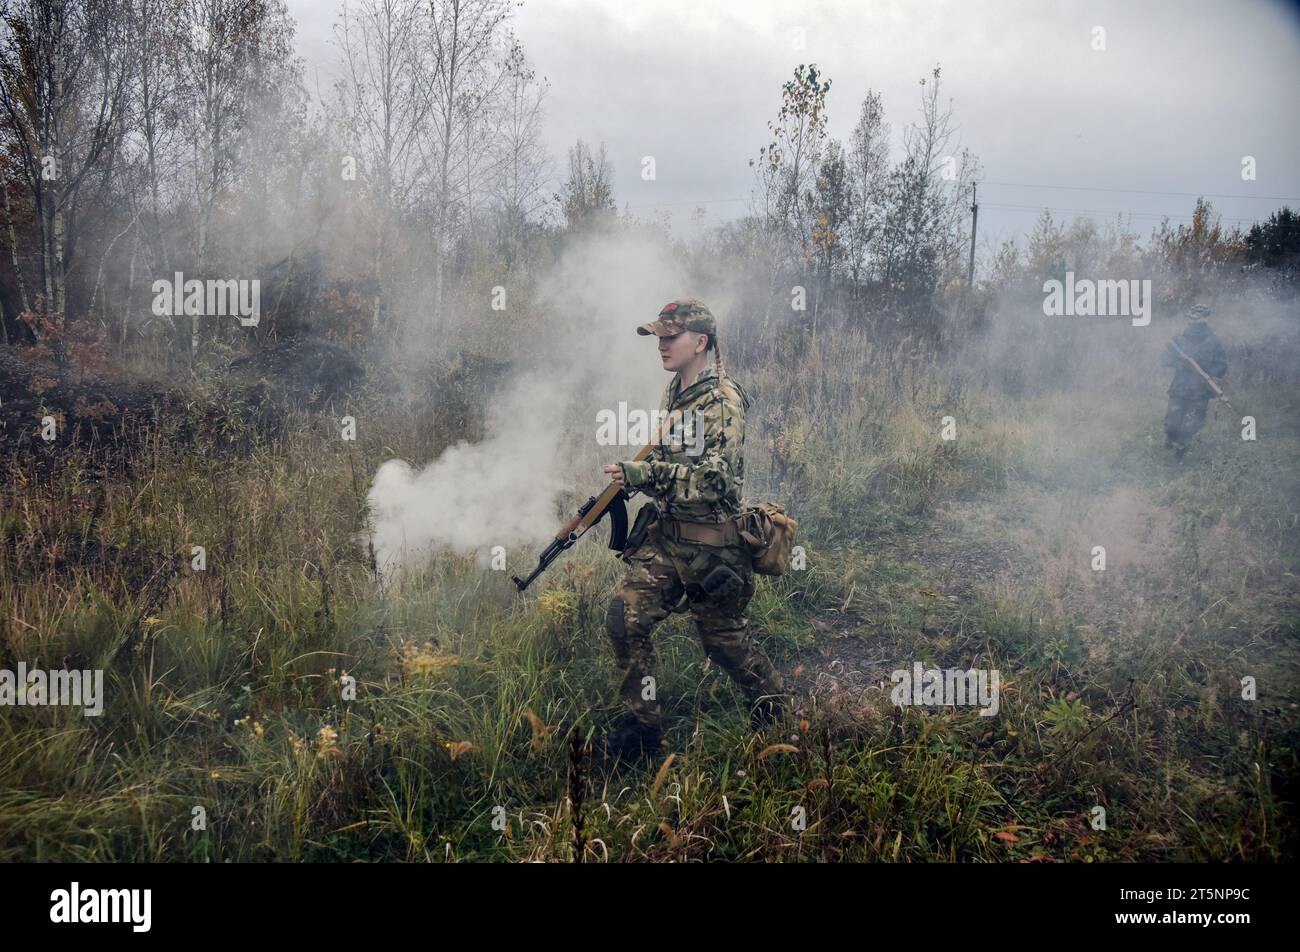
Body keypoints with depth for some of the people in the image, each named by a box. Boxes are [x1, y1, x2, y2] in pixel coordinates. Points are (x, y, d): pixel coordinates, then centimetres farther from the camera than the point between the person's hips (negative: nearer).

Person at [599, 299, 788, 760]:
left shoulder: (724, 400, -17)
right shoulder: (673, 393, 10)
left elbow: (717, 478, -26)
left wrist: (646, 474, -30)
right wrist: (630, 480, 10)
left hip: (710, 544, -7)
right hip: (663, 534, 7)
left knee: (723, 637, 8)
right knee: (624, 618, -5)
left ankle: (775, 707, 34)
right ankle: (641, 724, 7)